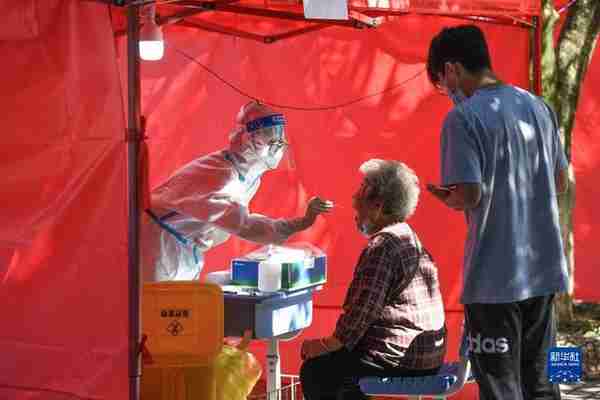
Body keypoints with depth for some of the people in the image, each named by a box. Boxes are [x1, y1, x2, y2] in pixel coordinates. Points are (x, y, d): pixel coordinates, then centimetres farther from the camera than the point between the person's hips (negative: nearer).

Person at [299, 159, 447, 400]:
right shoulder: (410, 239, 16)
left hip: (402, 358, -10)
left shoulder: (381, 247, -17)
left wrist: (327, 345, -8)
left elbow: (363, 310, -21)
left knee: (314, 371, -2)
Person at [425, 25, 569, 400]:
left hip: (495, 279, -6)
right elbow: (560, 183, 14)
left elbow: (469, 195, -19)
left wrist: (445, 197, 2)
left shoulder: (463, 118, -13)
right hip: (543, 270, 6)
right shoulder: (539, 107, 8)